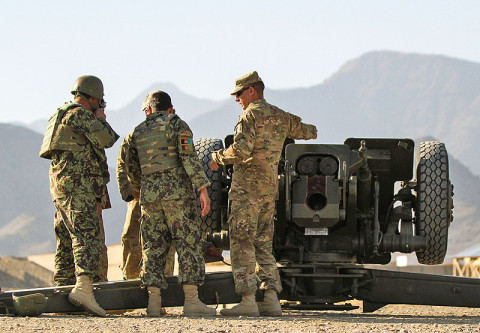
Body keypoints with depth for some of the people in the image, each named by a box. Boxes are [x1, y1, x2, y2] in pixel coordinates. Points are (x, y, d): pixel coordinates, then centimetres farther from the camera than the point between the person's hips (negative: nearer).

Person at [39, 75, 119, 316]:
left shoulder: (61, 115, 24)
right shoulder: (80, 114, -7)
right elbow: (105, 139, -15)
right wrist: (101, 119, 3)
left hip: (60, 183, 10)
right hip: (78, 185, -10)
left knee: (67, 240, 15)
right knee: (88, 235, -21)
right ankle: (83, 288, -38)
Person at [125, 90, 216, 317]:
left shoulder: (137, 133, 15)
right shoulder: (177, 126, 1)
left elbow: (131, 169, 23)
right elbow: (189, 158, -12)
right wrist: (203, 189, -13)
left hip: (149, 195, 4)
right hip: (177, 191, -4)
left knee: (154, 247, 8)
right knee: (188, 243, -3)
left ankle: (153, 302, 1)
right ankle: (191, 300, -10)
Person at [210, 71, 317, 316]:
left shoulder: (251, 115, -10)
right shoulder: (281, 117, 14)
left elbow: (240, 151, -21)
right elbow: (303, 130, 35)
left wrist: (218, 157, -3)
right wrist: (312, 131, 59)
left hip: (247, 186, -8)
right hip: (270, 187, 8)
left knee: (242, 243, -8)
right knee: (263, 244, 11)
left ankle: (248, 301, -14)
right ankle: (271, 300, 5)